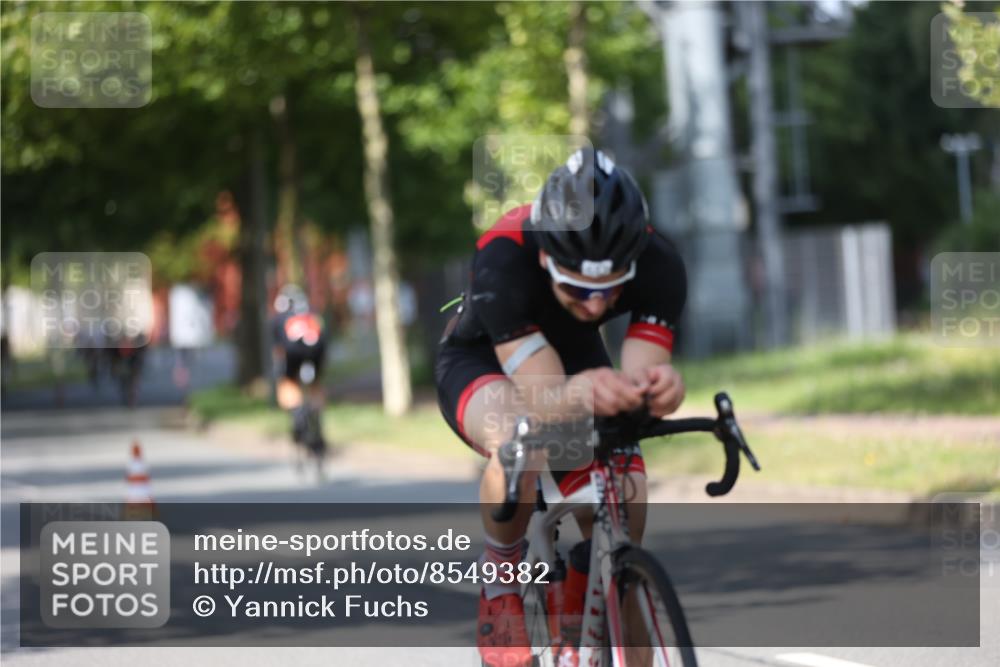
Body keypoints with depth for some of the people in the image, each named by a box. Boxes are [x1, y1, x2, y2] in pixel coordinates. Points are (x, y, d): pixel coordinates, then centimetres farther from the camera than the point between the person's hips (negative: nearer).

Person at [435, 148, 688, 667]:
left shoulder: (657, 266, -32)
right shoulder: (503, 259, -42)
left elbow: (641, 372, -36)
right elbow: (542, 397, -46)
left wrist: (658, 389, -61)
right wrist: (583, 392, -70)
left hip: (577, 360, 4)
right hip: (482, 359, -4)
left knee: (621, 531, -12)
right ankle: (499, 588, -14)